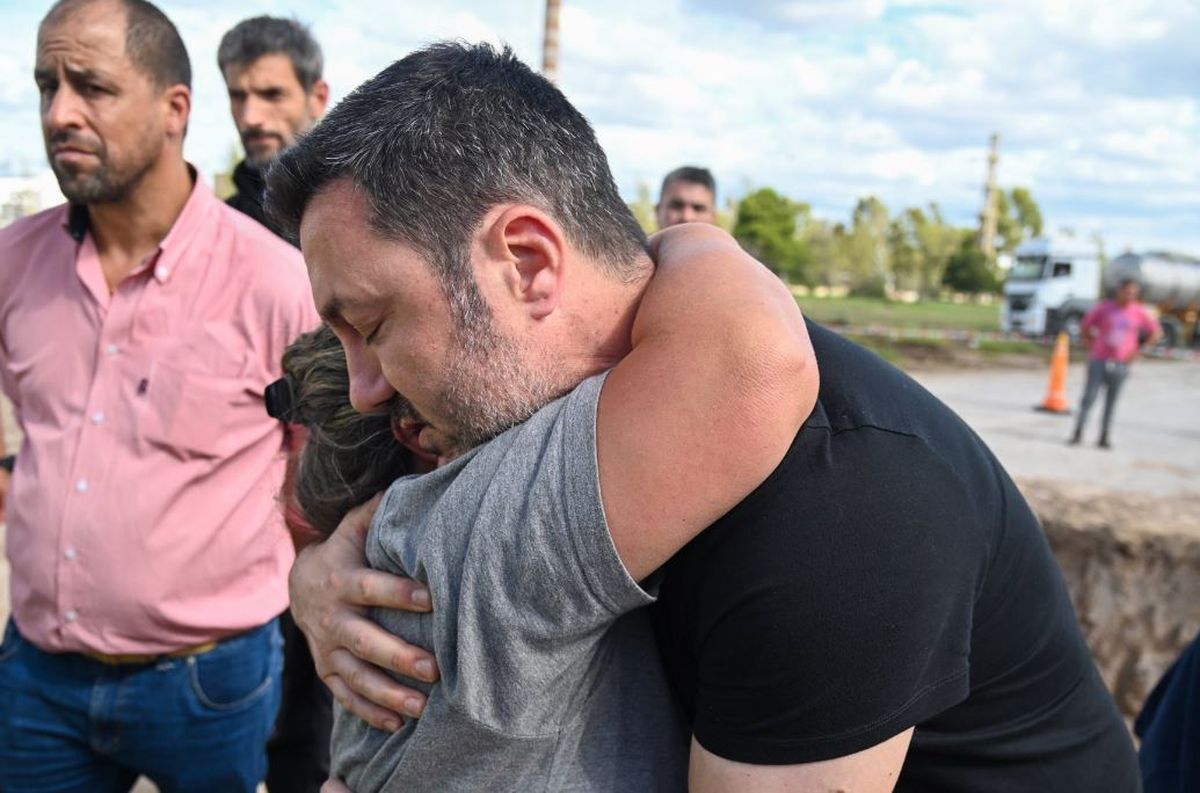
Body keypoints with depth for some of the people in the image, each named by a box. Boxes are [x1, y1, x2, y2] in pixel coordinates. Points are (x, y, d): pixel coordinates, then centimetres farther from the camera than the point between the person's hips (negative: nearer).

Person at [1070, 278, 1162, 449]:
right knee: (1088, 399, -5)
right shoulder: (1104, 308, 0)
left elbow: (1156, 333, 10)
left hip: (1121, 364, 1)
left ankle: (1105, 438, 10)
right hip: (1099, 361, -1)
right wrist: (1093, 346, 4)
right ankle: (1077, 434, -1)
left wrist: (1138, 350, 3)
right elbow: (1085, 326, 9)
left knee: (1111, 403, 5)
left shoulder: (1139, 313, 2)